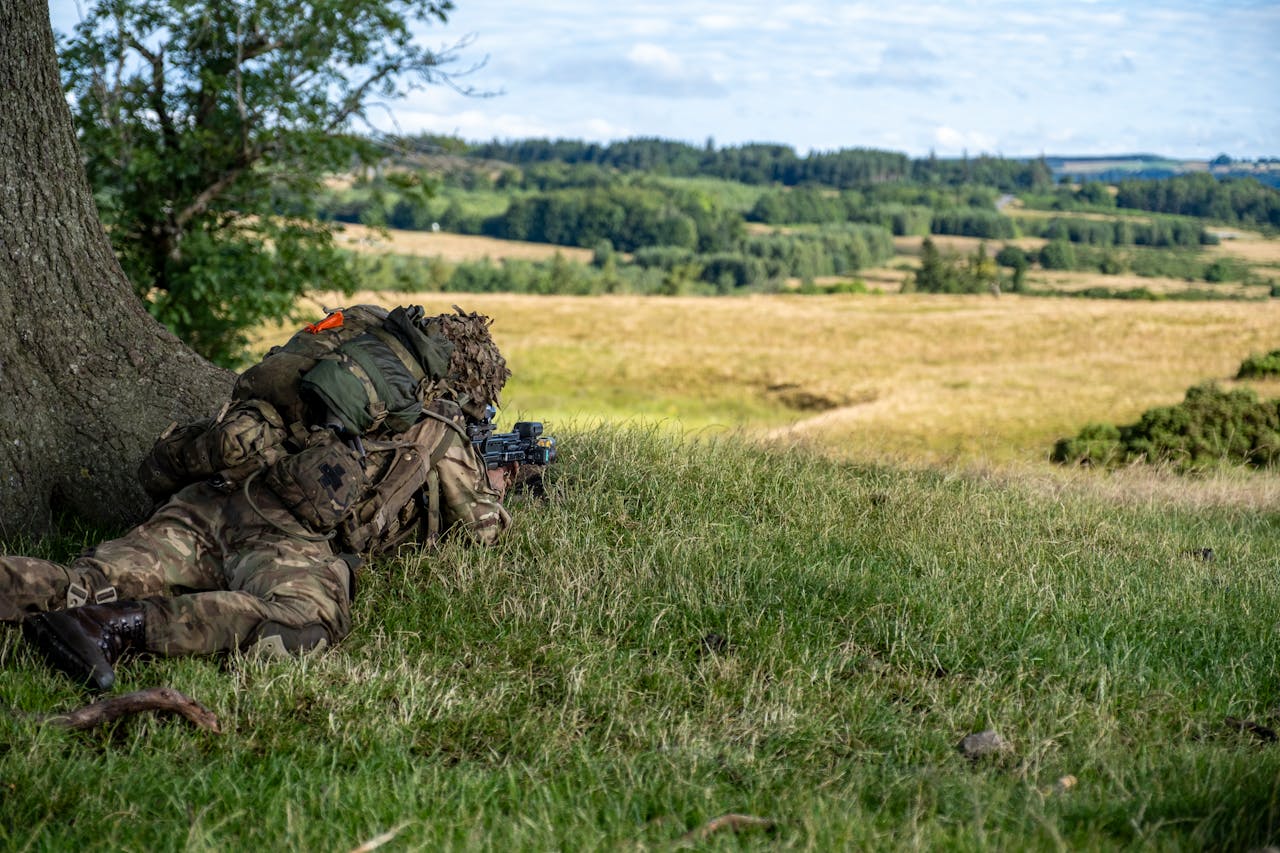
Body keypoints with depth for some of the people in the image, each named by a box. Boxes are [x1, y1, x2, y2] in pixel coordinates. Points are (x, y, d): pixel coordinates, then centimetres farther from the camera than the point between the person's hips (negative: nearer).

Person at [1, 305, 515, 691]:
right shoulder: (437, 425, 16)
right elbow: (478, 526, 28)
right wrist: (494, 491, 52)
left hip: (215, 498, 7)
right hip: (292, 532, -7)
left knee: (87, 585, -8)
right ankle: (124, 625, -45)